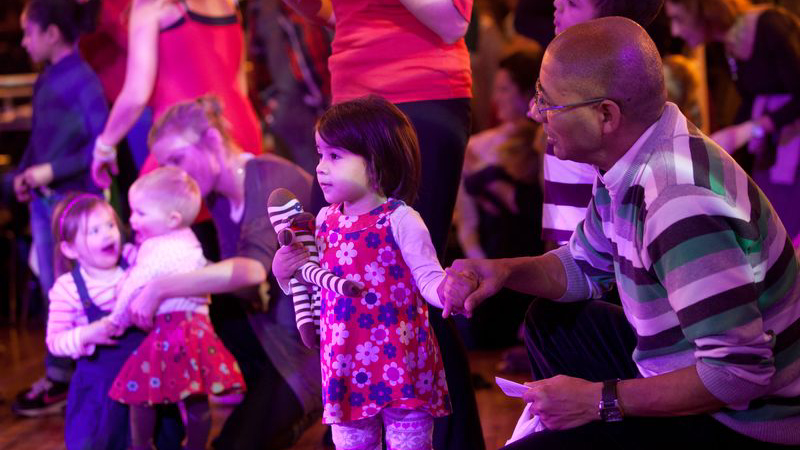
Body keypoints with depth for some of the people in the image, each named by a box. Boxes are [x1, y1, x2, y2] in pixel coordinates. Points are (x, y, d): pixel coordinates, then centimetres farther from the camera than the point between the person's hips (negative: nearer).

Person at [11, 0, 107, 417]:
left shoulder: (83, 80, -13)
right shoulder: (44, 80, 10)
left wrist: (53, 171, -18)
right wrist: (22, 173, 3)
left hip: (73, 201, -7)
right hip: (44, 200, 7)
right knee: (53, 293, 11)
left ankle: (61, 380, 8)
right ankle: (60, 375, 19)